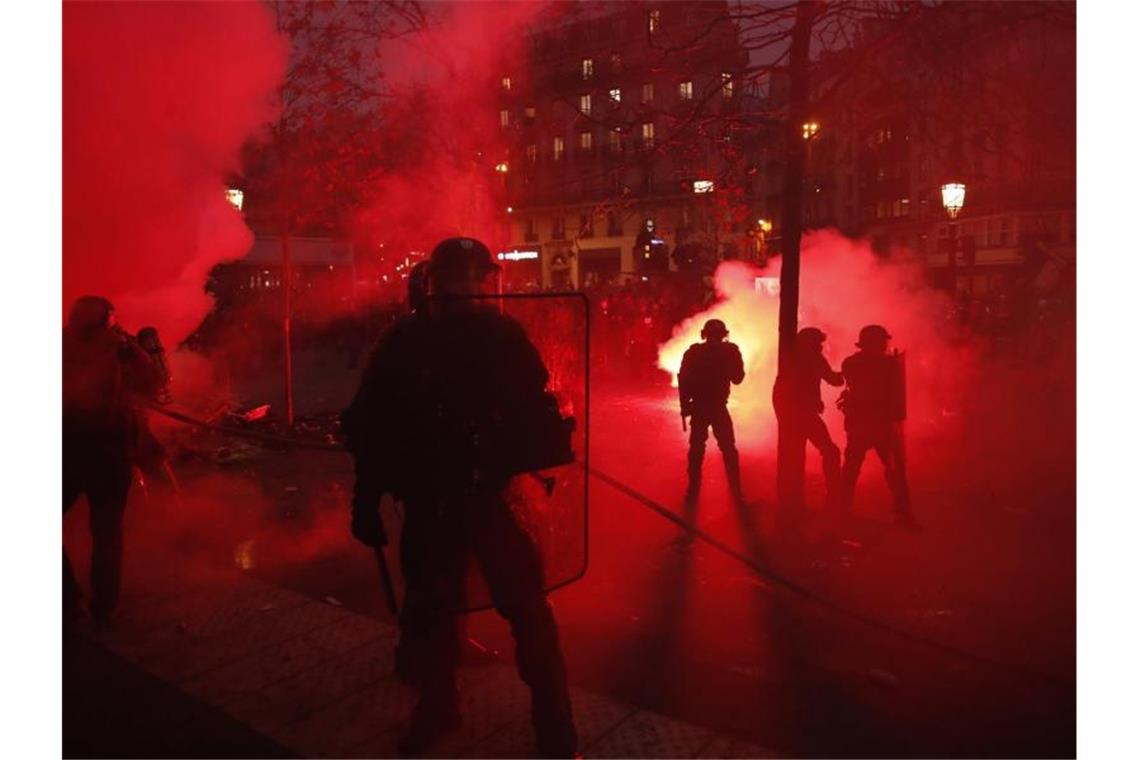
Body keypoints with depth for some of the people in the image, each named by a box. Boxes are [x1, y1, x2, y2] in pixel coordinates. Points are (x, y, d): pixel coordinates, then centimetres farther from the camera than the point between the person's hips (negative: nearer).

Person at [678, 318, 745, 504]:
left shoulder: (693, 353, -2)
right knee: (728, 449, 11)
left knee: (696, 449, 11)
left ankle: (693, 490, 10)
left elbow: (683, 380, -4)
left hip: (698, 407, 1)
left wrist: (684, 405, 2)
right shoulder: (729, 351, -6)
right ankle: (736, 491, 11)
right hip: (719, 408, -1)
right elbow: (737, 378, 5)